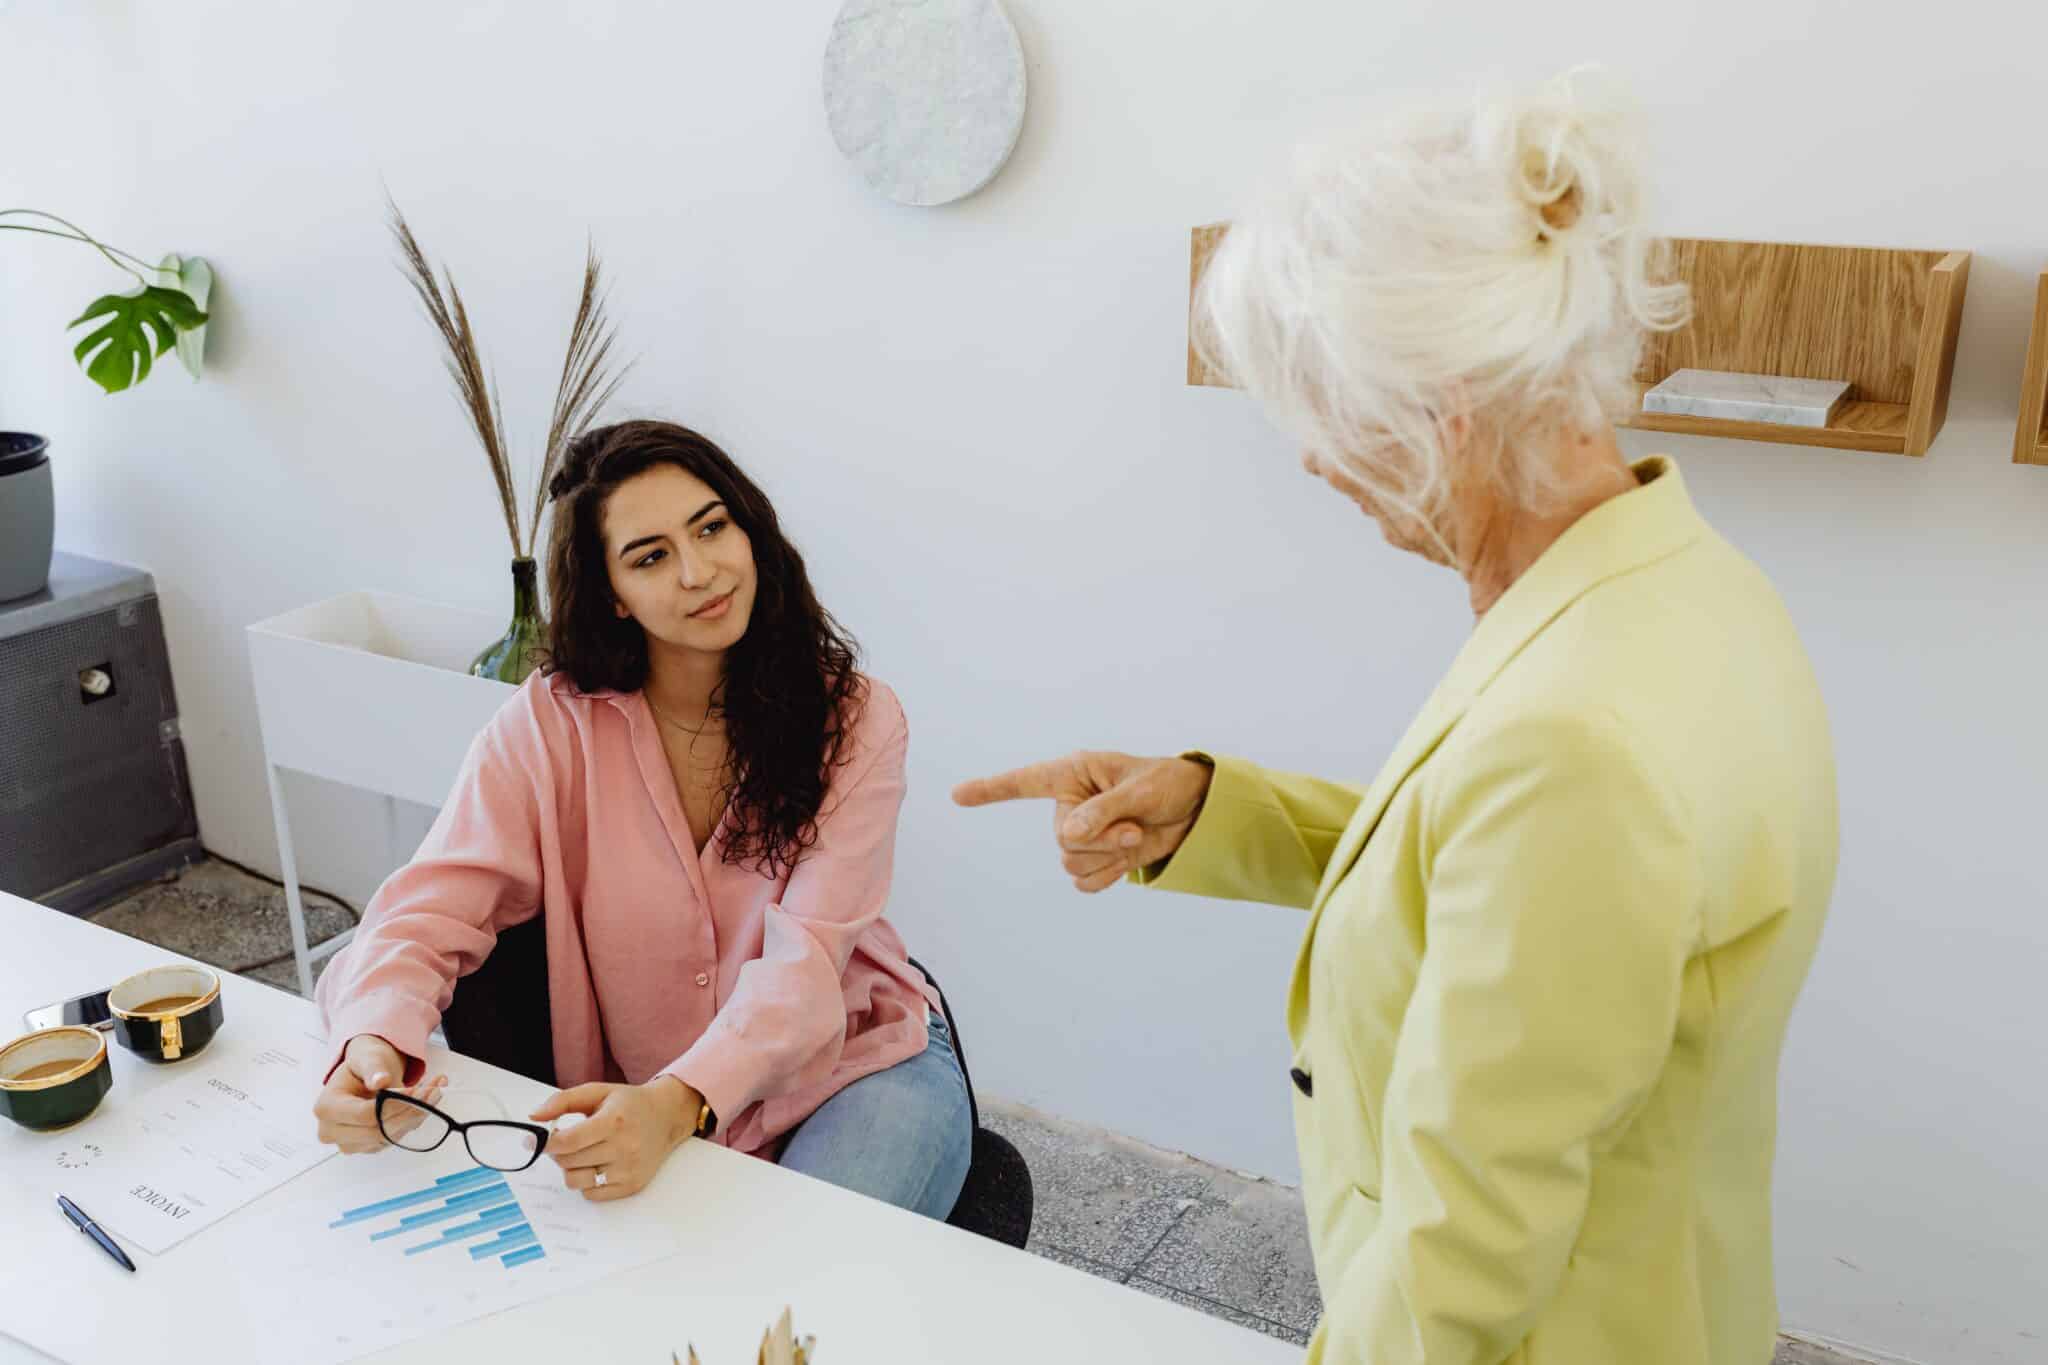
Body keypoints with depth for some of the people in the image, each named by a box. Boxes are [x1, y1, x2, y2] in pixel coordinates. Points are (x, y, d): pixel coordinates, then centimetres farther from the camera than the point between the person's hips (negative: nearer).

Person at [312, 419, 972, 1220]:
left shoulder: (854, 720, -13)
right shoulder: (549, 725, -10)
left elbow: (804, 959, -23)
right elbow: (430, 912, -15)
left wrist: (678, 1105, -42)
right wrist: (374, 1045, -39)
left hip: (859, 1065, -2)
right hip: (641, 1100, 2)